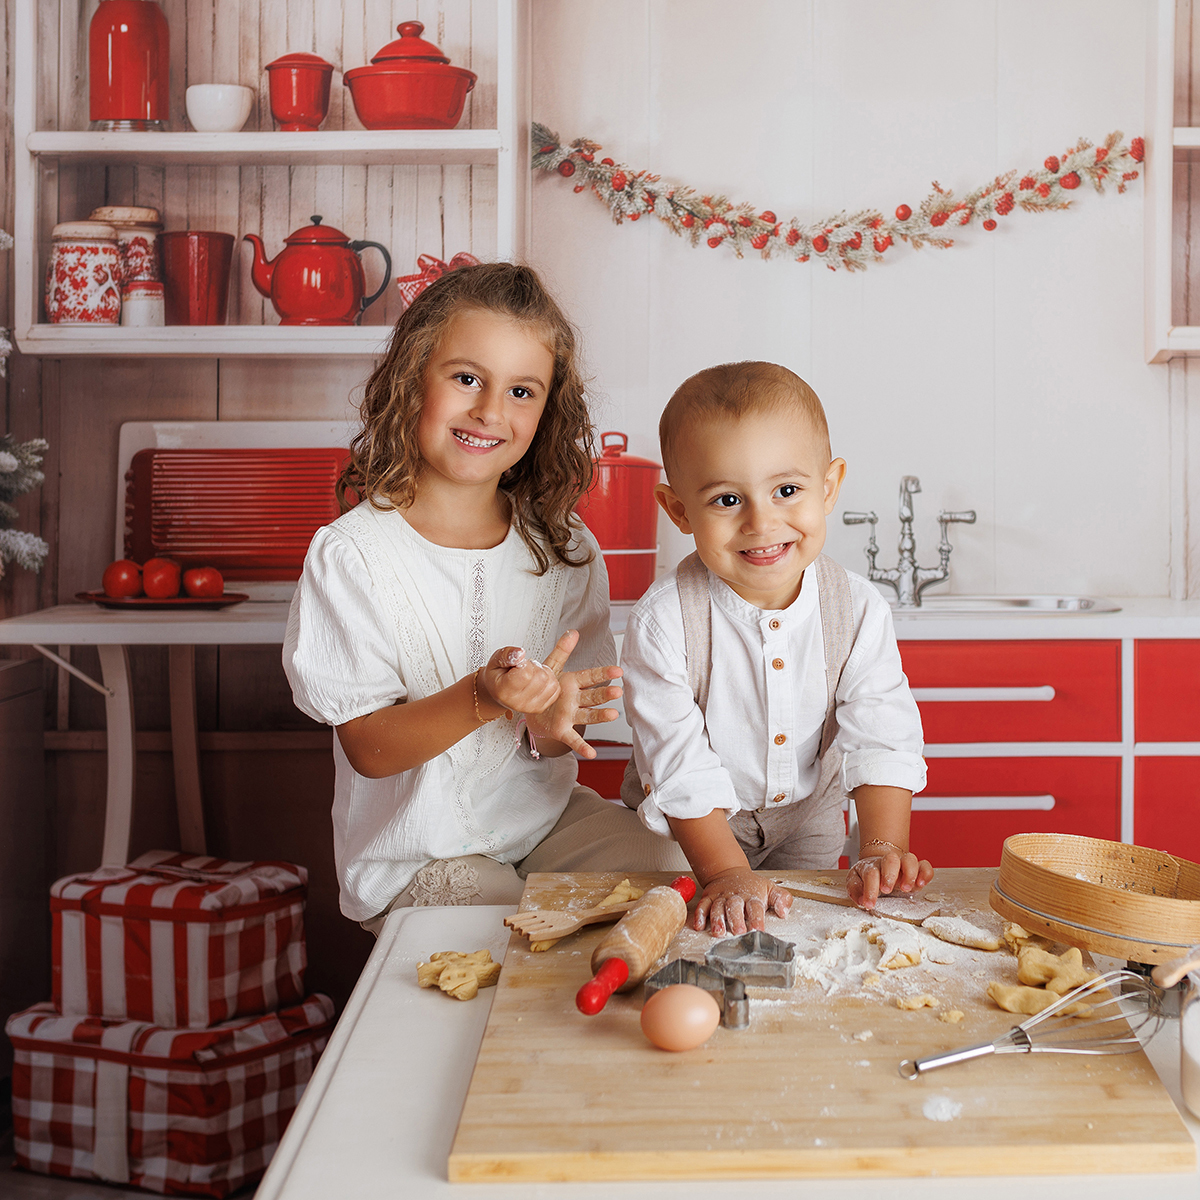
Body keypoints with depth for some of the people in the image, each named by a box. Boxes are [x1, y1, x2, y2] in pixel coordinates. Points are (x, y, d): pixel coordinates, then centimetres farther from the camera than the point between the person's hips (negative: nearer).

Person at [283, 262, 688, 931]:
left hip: (546, 813, 5)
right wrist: (483, 698, -31)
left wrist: (550, 725, -23)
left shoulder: (565, 548, 0)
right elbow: (368, 748, -14)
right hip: (416, 856, -4)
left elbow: (561, 732, 2)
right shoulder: (352, 556, -13)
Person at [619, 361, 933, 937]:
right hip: (691, 827, -2)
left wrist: (881, 850, -27)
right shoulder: (662, 620, -26)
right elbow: (680, 765, -25)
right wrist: (726, 874, -30)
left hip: (807, 816, 3)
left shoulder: (858, 610, -17)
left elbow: (881, 738, -15)